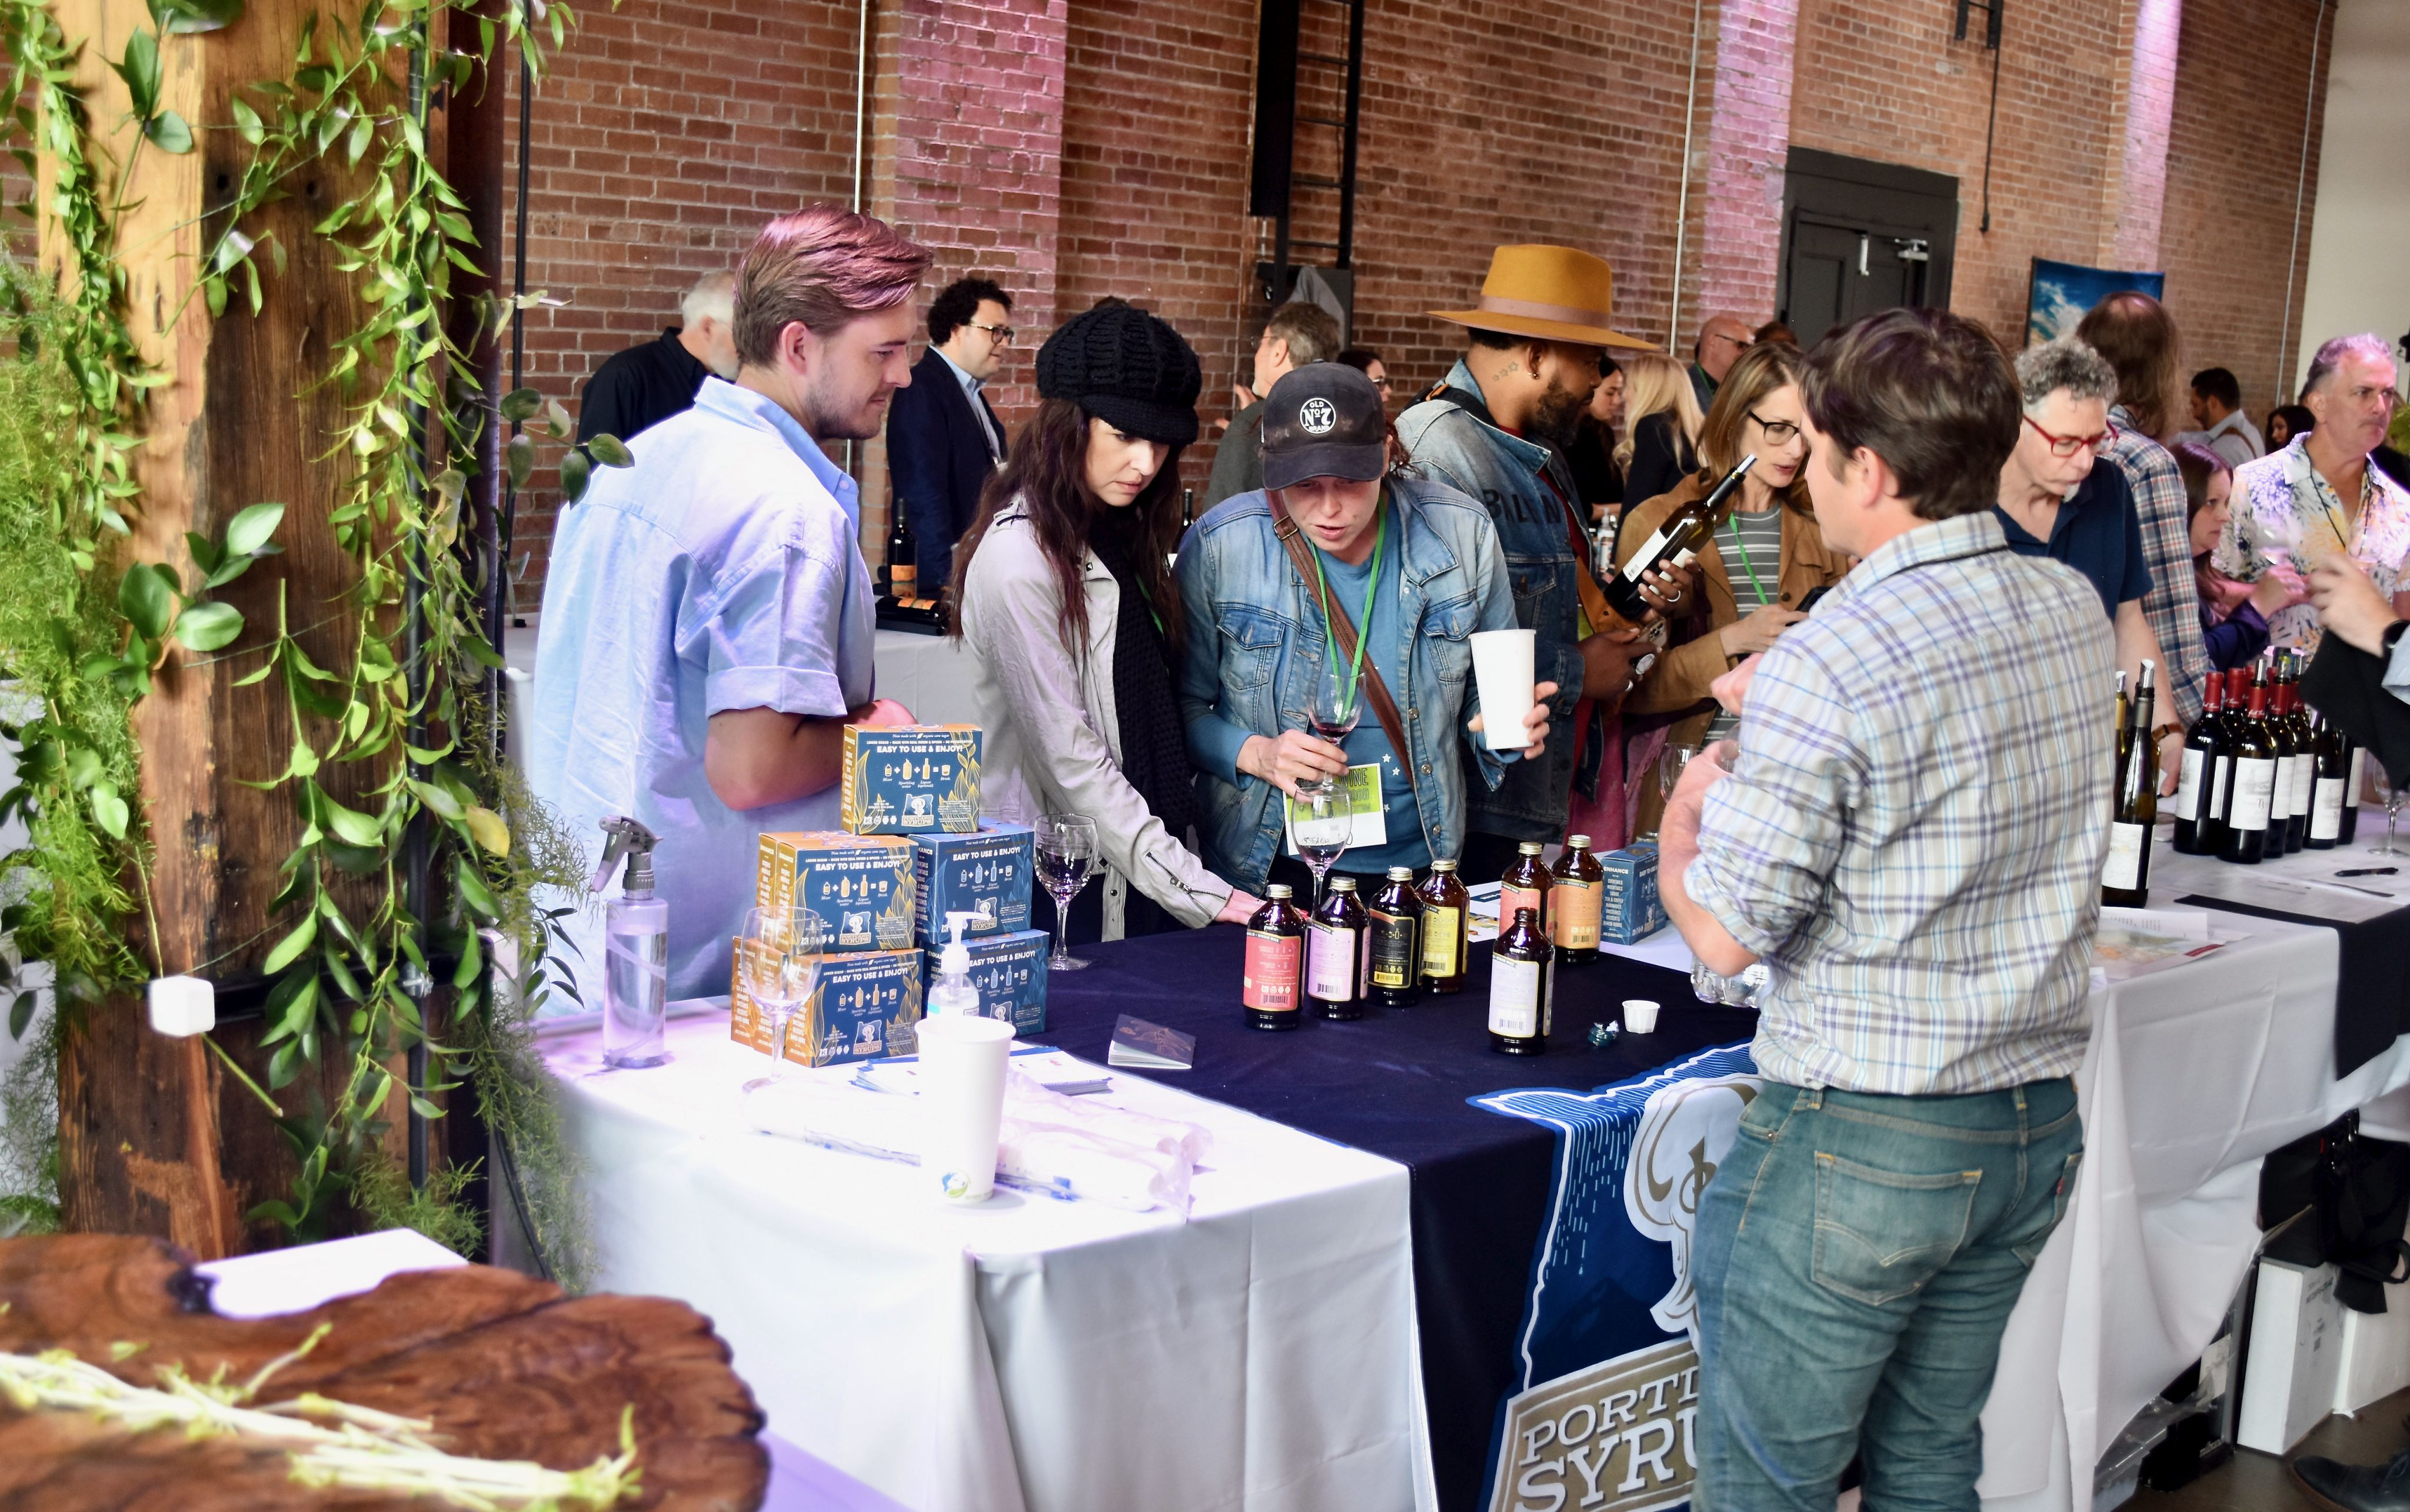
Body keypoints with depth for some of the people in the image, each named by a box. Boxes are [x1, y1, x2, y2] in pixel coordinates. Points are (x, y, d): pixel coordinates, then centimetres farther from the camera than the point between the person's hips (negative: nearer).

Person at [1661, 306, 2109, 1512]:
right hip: (2038, 1125, 8)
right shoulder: (2077, 611, 2)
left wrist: (1686, 815, 2)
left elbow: (1726, 936, -18)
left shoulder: (1826, 664, -22)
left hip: (1860, 1140, -7)